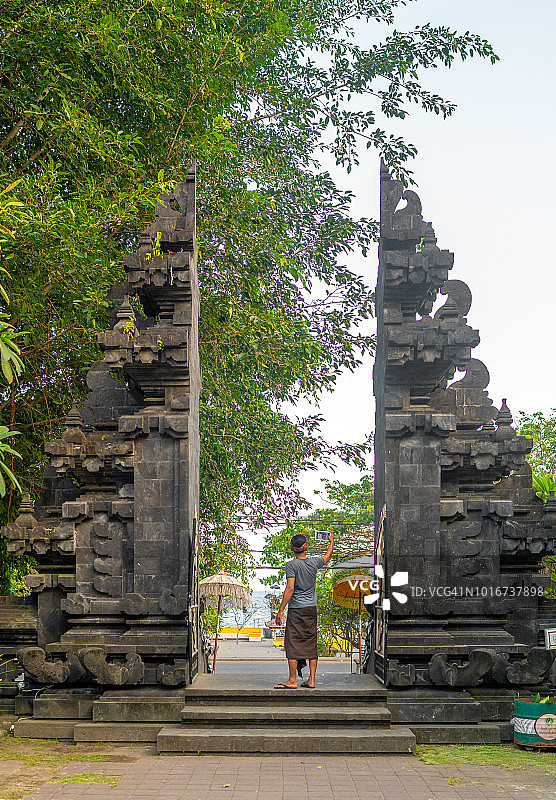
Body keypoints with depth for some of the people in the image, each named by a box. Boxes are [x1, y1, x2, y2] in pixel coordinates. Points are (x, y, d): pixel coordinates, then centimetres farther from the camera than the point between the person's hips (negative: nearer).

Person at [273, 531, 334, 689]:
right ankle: (311, 680, 9)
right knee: (311, 644, 8)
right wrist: (331, 542, 43)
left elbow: (290, 588, -16)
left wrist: (281, 610, -13)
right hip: (311, 609, 5)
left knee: (292, 643, -2)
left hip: (296, 610, -5)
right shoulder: (314, 562, 4)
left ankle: (292, 680, -2)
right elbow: (327, 556, 25)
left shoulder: (292, 565, -10)